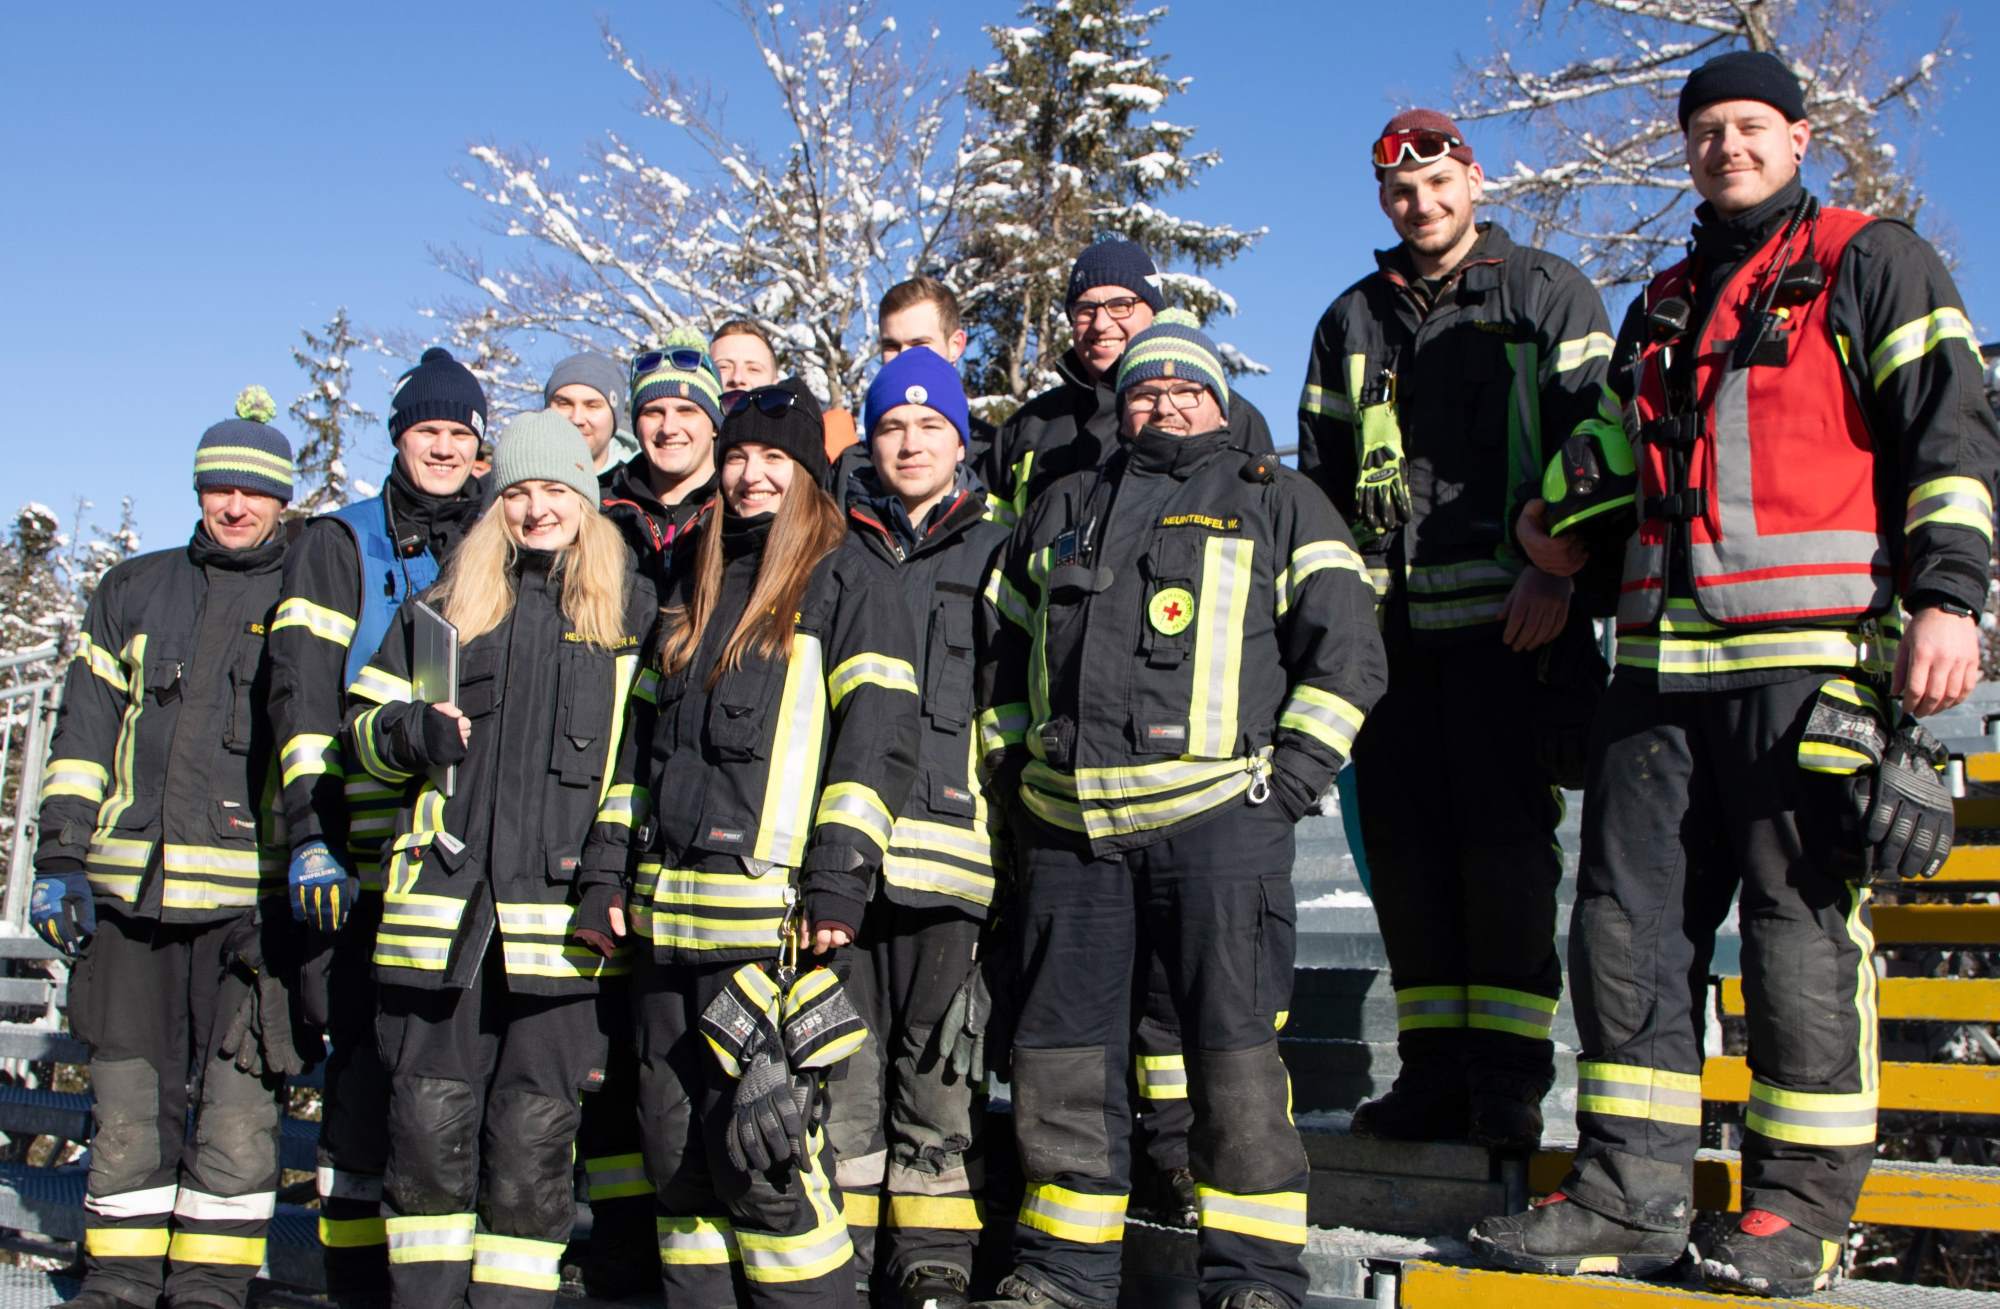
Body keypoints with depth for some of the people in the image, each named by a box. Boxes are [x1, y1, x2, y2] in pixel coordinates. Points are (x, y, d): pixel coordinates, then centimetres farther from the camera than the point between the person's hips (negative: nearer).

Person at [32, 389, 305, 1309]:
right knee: (130, 1096, 8)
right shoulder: (136, 591, 16)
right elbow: (84, 733, 14)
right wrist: (61, 855, 7)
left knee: (239, 1101, -2)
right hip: (131, 888, 3)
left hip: (252, 895, -2)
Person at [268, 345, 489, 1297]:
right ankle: (357, 1272, 4)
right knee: (368, 1056, -5)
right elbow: (304, 699, 0)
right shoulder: (340, 546, 9)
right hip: (370, 852, -2)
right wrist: (310, 836, -11)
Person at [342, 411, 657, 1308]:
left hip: (558, 907, -2)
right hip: (444, 897, 2)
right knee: (428, 1115, 3)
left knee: (533, 1130, -1)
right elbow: (364, 721, 18)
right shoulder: (447, 602, 15)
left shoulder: (630, 609, 10)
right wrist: (411, 732, -6)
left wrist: (613, 872, -3)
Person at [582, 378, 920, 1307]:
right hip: (670, 907, 7)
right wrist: (608, 863, 16)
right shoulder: (692, 581, 22)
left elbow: (878, 734, -8)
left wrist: (839, 873, -17)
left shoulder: (846, 577, 1)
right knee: (676, 1143, 8)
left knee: (758, 1143, -9)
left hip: (772, 910, -7)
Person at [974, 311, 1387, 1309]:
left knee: (1235, 1054, -5)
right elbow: (997, 653, 27)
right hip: (1069, 828, 4)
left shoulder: (1276, 502, 12)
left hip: (1217, 817, -4)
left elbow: (1345, 644, 4)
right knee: (1062, 1054, 7)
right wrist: (1014, 778, 17)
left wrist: (1293, 777, -5)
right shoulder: (1061, 514, 23)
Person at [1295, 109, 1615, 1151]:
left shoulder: (1549, 295, 7)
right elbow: (1319, 476, 21)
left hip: (1512, 617, -4)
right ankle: (1435, 1067, 10)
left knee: (1506, 832, -8)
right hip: (1391, 624, 5)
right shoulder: (1351, 323, 20)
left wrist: (1555, 573, -11)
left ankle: (1509, 1074, -1)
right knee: (1403, 839, 3)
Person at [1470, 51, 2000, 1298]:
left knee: (1802, 926, -4)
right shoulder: (1663, 309, 25)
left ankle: (1803, 1207, 6)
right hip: (1663, 661, 6)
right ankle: (1632, 1193, 9)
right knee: (1627, 917, 2)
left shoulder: (1873, 263, 7)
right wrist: (1566, 527, 16)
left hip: (1815, 654, -6)